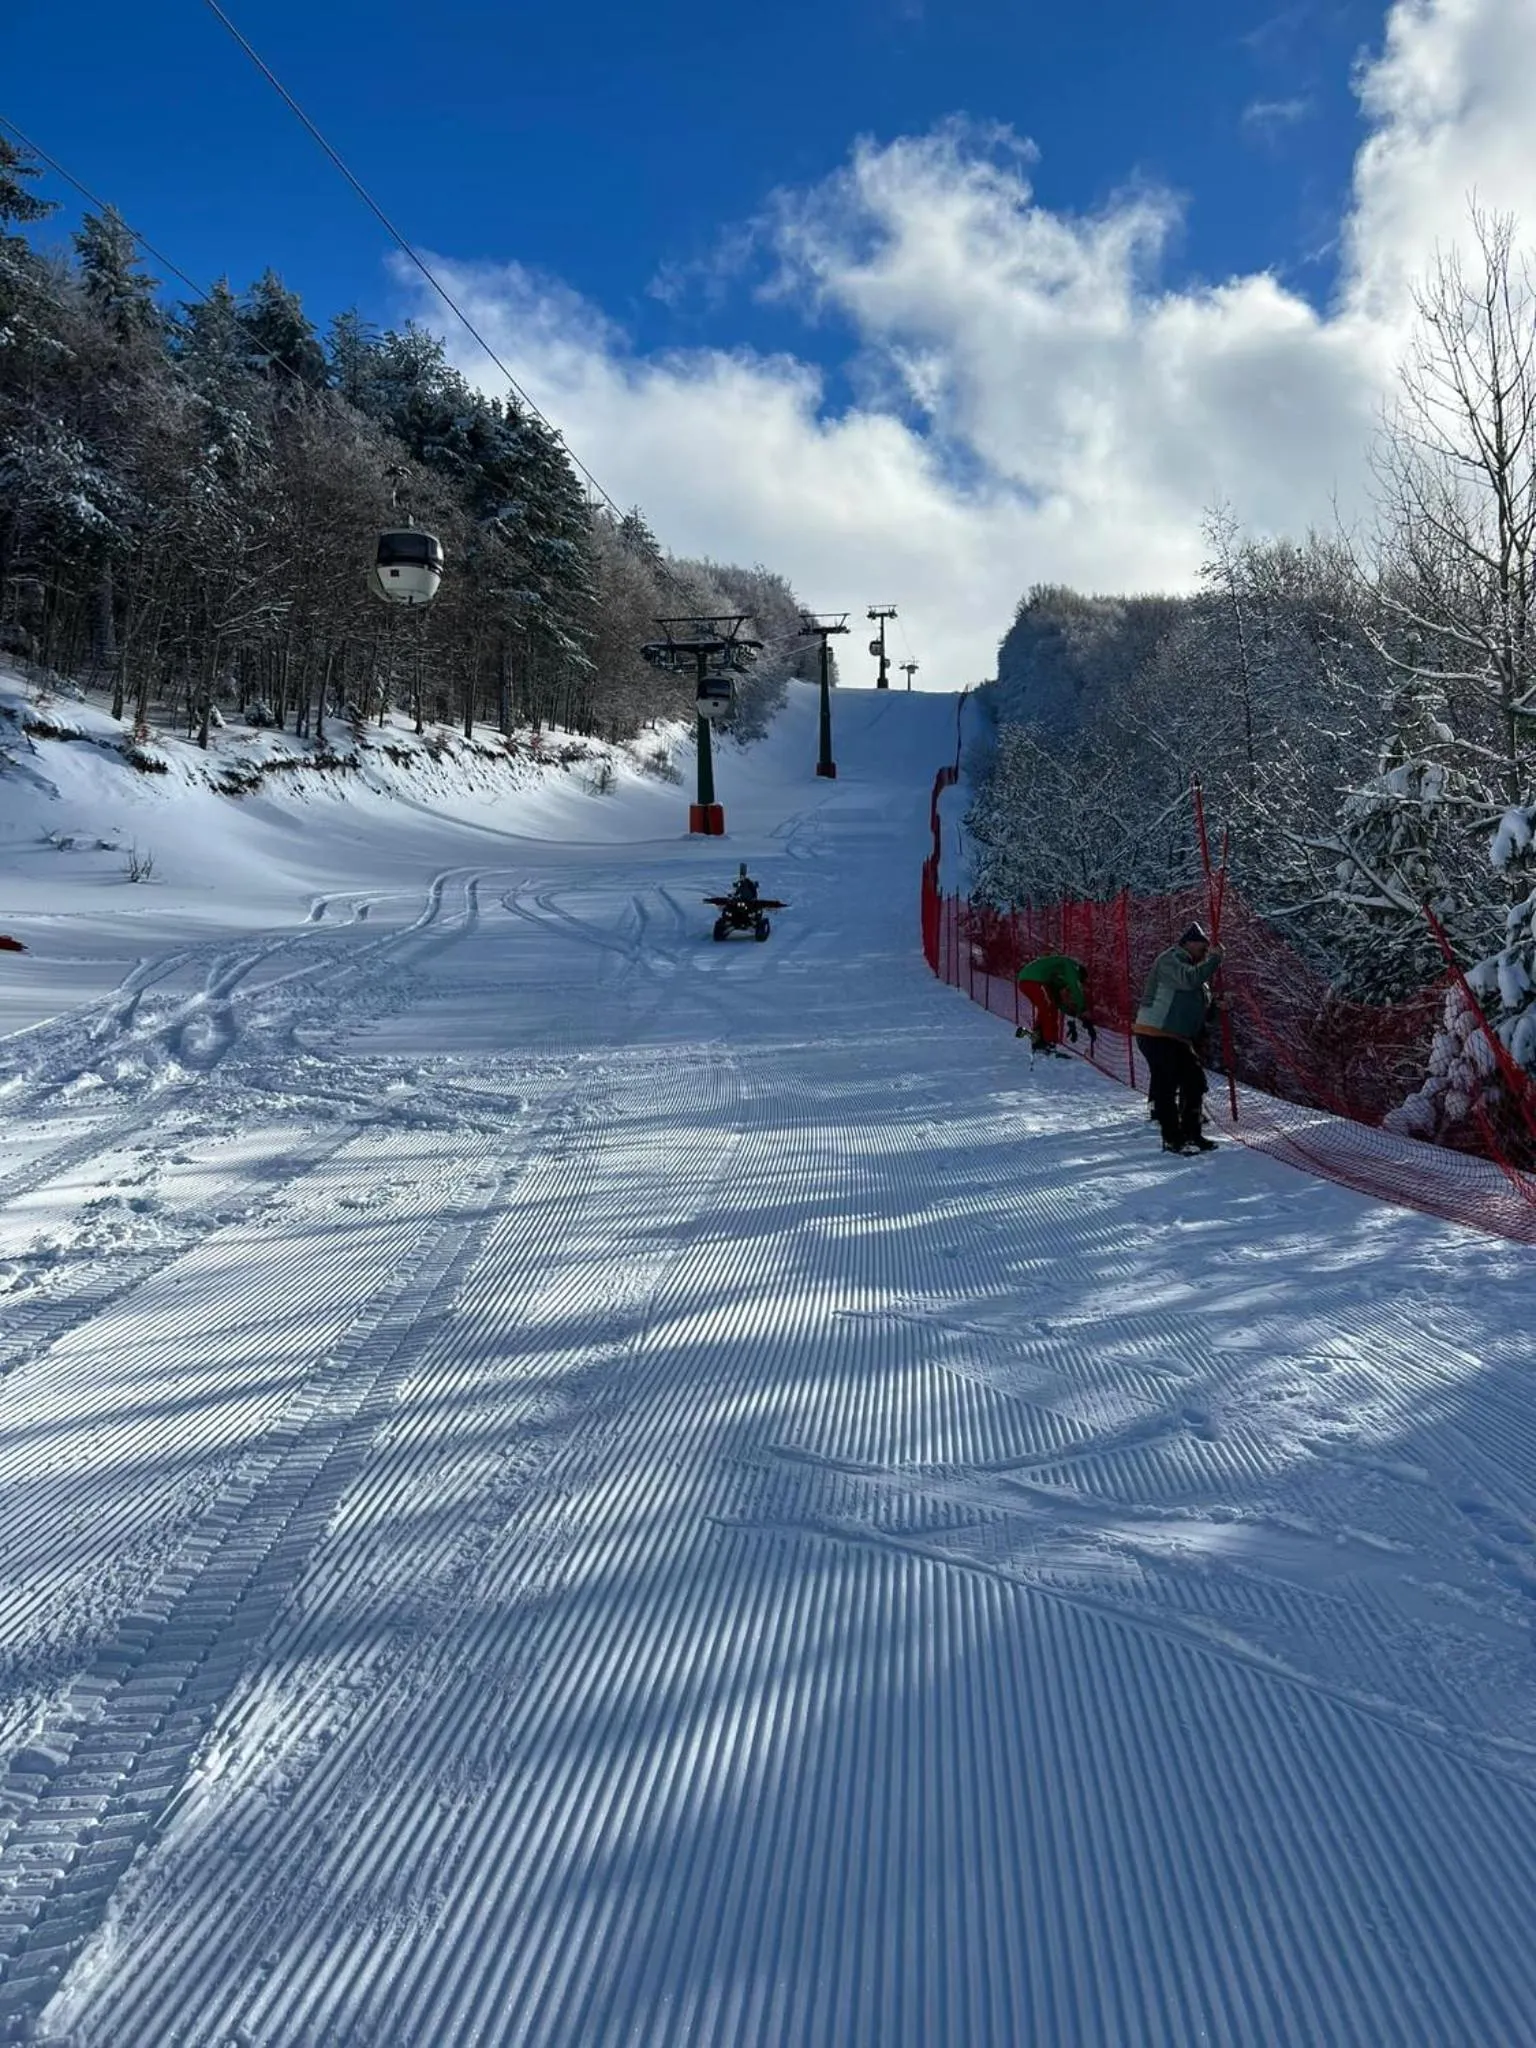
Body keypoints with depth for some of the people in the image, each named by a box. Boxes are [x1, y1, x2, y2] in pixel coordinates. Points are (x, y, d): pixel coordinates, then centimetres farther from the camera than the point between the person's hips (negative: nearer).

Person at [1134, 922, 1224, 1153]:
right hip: (1156, 1034, -10)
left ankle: (1191, 1133, 20)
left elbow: (1201, 1005, 24)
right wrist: (1213, 959, -19)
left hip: (1179, 1038, 10)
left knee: (1195, 1082, 11)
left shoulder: (1191, 966, 21)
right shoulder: (1170, 960, -10)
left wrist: (1217, 1003, 5)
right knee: (1167, 1085, -8)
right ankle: (1172, 1139, -3)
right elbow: (1189, 979, -28)